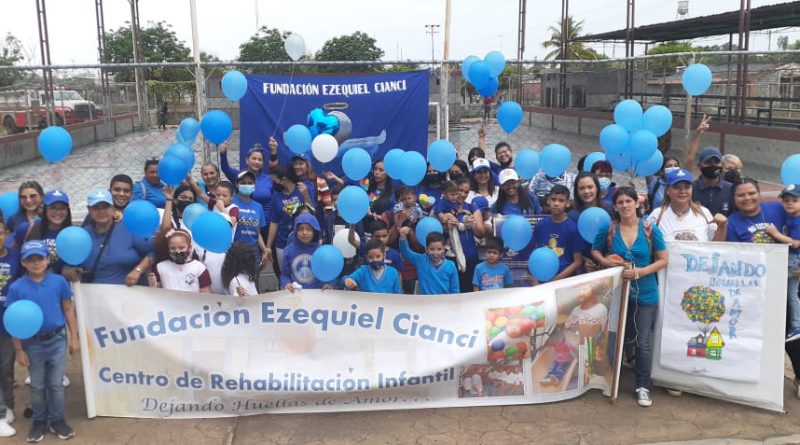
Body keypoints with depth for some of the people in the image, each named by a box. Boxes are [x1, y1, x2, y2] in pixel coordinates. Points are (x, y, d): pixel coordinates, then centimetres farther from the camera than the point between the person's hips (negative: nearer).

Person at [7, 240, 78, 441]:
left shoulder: (59, 281, -9)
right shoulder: (16, 288, -10)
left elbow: (68, 309, 0)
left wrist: (74, 337, 0)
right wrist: (19, 350, -3)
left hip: (57, 340, 0)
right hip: (32, 343, 0)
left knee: (56, 384, 12)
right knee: (37, 386, 15)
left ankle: (57, 420, 26)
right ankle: (39, 421, 31)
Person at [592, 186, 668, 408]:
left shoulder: (651, 230, -8)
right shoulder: (608, 230, -5)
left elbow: (663, 260, -5)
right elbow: (595, 251, 9)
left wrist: (640, 271, -19)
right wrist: (604, 261, -13)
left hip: (645, 294, -1)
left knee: (643, 341, 4)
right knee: (622, 338, 16)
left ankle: (642, 386, 16)